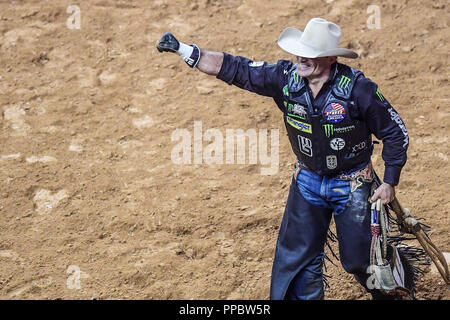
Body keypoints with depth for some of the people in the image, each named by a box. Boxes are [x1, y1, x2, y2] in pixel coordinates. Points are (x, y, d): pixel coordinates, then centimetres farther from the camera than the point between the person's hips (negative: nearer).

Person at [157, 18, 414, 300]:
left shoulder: (358, 88, -23)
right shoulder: (286, 78, -13)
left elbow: (395, 133, -12)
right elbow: (233, 69, -11)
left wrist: (390, 183, -11)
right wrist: (182, 49, -17)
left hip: (351, 184, -3)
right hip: (308, 180, 4)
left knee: (359, 259, 6)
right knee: (298, 256, 4)